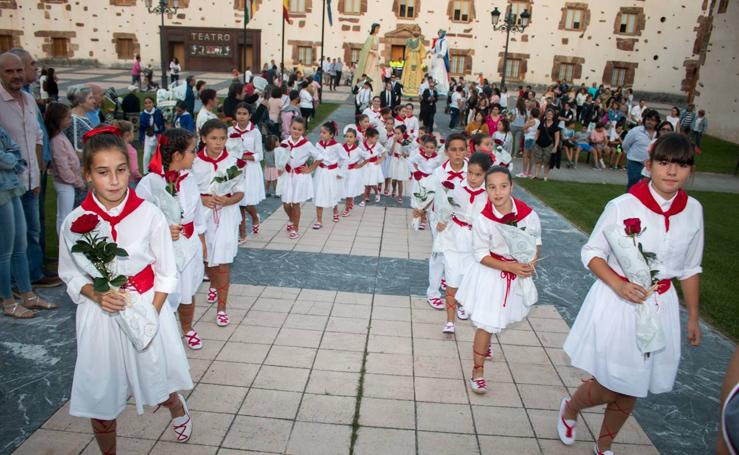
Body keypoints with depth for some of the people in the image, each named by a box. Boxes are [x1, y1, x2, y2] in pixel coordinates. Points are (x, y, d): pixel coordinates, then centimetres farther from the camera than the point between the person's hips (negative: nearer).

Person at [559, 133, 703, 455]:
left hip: (660, 306, 4)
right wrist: (618, 285, -23)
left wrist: (693, 317, 12)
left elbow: (690, 269, 9)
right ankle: (569, 408, 38)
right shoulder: (623, 206, -16)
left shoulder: (693, 211, -2)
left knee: (630, 391, 16)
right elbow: (592, 252, -8)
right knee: (606, 388, 2)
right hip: (617, 304, -4)